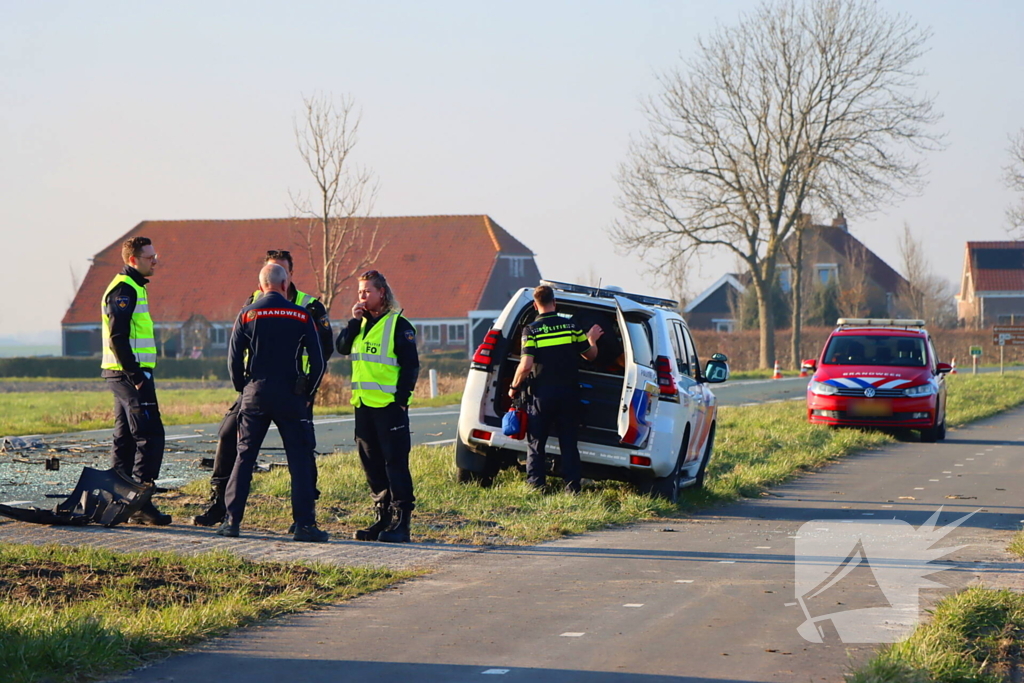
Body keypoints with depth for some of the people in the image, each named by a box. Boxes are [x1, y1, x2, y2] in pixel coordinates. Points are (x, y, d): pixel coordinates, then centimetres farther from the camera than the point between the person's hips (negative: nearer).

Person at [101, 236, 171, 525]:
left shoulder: (133, 287, 19)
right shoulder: (125, 289, -13)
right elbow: (118, 337, -21)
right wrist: (136, 375, -22)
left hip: (126, 373, 11)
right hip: (131, 373, -11)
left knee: (125, 437, 12)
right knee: (150, 436, -12)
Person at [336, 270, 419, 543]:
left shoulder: (399, 325, -6)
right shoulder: (361, 323, 15)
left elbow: (411, 366, -8)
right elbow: (342, 347, 5)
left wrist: (401, 398, -14)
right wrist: (355, 321, -4)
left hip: (389, 406, -7)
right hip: (363, 405, 7)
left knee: (395, 464, -6)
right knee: (371, 464, 10)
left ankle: (400, 522, -6)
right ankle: (383, 518, 17)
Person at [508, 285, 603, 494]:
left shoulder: (531, 330, -8)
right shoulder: (571, 326, 1)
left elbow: (526, 365, -16)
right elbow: (591, 355, 10)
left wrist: (514, 387, -1)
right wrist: (591, 339, 31)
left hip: (542, 393, -2)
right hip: (569, 393, 3)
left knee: (535, 442, 7)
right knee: (568, 442, 9)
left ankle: (536, 484, 3)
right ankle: (572, 485, 6)